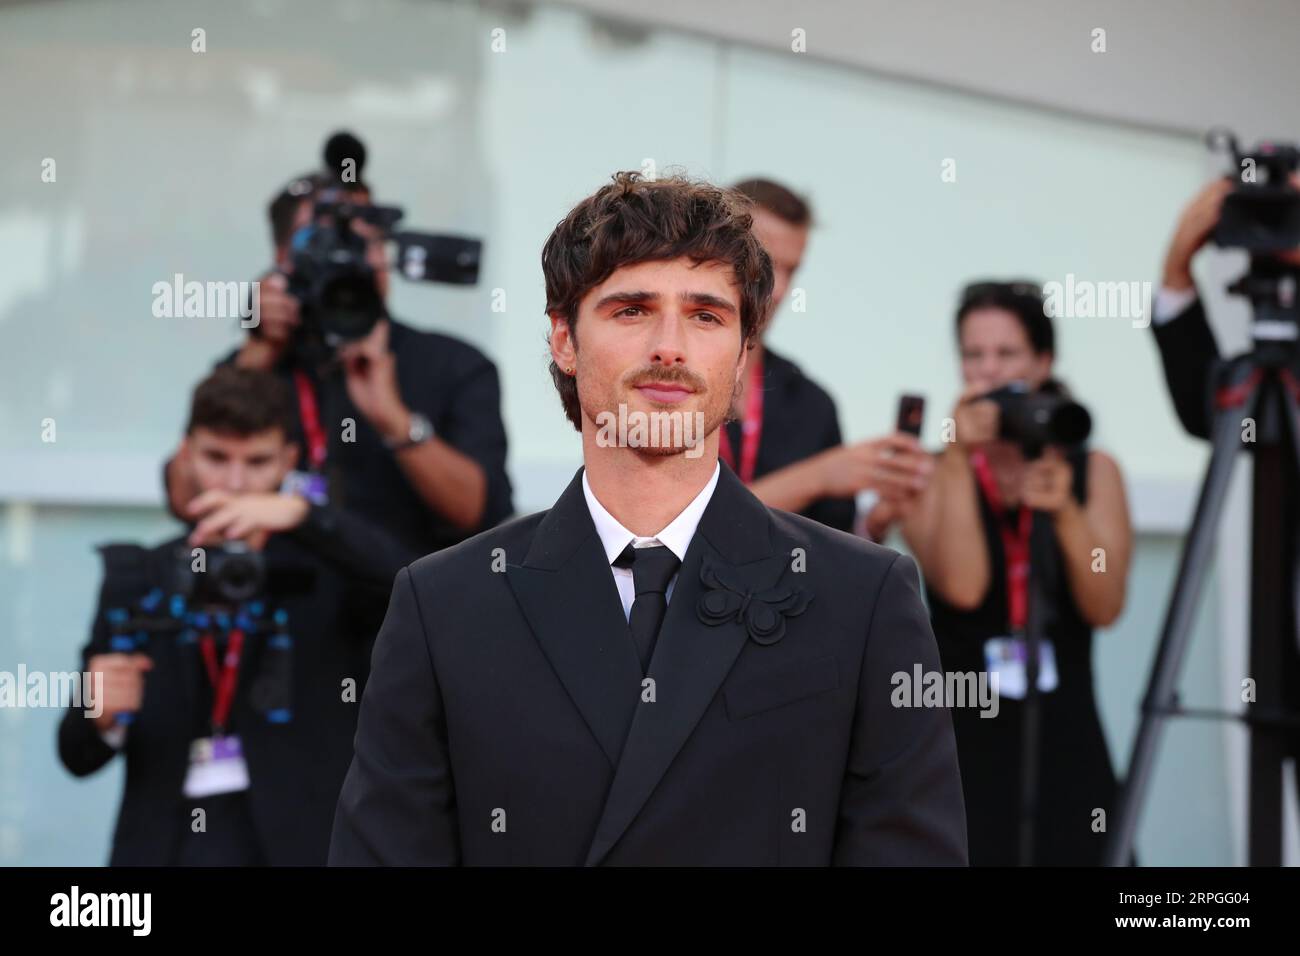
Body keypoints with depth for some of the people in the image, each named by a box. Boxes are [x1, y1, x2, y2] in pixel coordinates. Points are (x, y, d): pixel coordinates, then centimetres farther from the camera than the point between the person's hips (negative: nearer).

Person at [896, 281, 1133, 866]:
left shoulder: (1093, 471, 8)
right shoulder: (933, 475, 3)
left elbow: (1105, 607, -4)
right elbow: (961, 587, -14)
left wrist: (1065, 512, -18)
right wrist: (959, 461, -14)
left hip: (1064, 742, 2)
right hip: (962, 737, -2)